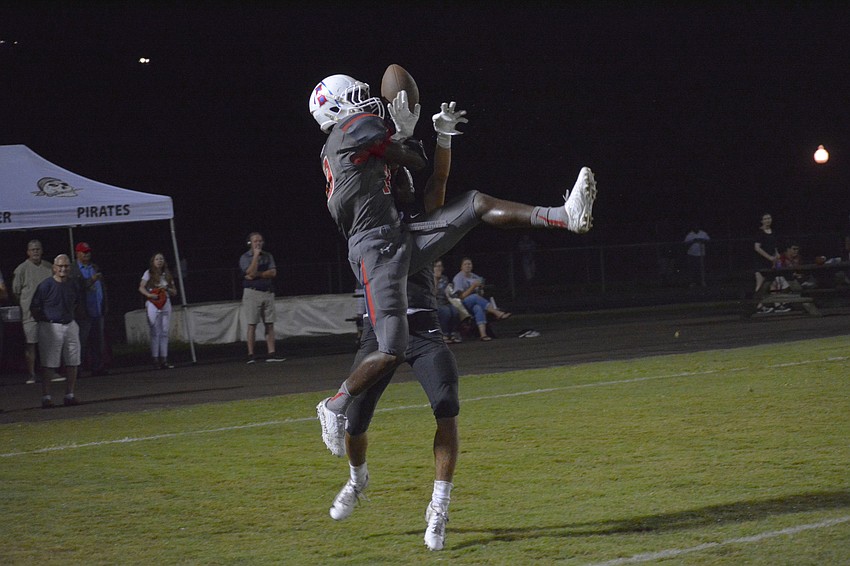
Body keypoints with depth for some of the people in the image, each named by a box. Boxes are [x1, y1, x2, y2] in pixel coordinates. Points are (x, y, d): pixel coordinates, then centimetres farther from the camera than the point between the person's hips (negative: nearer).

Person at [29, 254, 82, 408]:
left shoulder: (73, 286, 7)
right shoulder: (45, 286, -9)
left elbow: (79, 305, 24)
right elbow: (34, 308, -5)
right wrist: (44, 322, -4)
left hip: (70, 326, 5)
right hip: (50, 328, -5)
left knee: (72, 363, 5)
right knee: (48, 365, -5)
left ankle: (69, 395, 13)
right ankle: (46, 397, -2)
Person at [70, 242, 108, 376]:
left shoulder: (95, 268, 18)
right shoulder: (72, 270, -5)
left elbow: (102, 288, 22)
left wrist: (104, 307, 15)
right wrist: (91, 280, -25)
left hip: (97, 312, 6)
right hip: (83, 313, -6)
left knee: (97, 341, 8)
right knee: (81, 343, -5)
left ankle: (98, 367, 12)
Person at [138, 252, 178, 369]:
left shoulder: (167, 275, 14)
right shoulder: (149, 273, 3)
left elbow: (174, 292, 15)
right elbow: (141, 288, -2)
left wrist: (167, 288, -5)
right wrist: (149, 295, -18)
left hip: (166, 304, 4)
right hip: (153, 304, -4)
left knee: (164, 333, 2)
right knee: (155, 333, -7)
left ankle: (164, 360, 3)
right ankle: (155, 359, -6)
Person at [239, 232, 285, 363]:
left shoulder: (268, 256, 12)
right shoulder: (245, 257, 0)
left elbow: (273, 273, -1)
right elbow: (251, 272, -16)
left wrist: (257, 274, -11)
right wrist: (256, 255, -13)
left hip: (268, 293, 4)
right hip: (252, 293, -4)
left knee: (269, 324, 1)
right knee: (252, 325, -6)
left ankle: (271, 353, 2)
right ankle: (251, 355, -4)